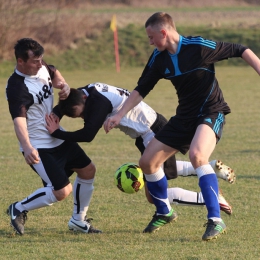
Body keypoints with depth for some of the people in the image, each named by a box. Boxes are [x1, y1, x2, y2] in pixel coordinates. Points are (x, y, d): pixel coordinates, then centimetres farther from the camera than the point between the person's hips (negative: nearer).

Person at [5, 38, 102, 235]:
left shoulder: (42, 68, -3)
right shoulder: (17, 88, -28)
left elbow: (54, 72, 22)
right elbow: (19, 120, -41)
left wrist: (64, 85, 0)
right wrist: (27, 147, -57)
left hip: (58, 138, 9)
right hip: (39, 147, -9)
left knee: (88, 170, 16)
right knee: (62, 191, -18)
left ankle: (78, 220, 31)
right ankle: (19, 209, 3)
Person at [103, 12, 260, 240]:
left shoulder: (198, 47, -20)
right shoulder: (159, 59, -1)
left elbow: (240, 51, -13)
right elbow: (141, 89, 9)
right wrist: (119, 115, 0)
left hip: (211, 113, -7)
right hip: (185, 117, 7)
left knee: (196, 154, -36)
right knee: (148, 162, 4)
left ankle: (216, 220, -31)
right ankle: (164, 213, 29)